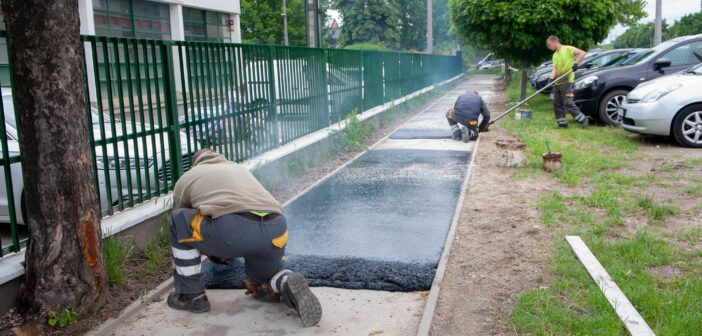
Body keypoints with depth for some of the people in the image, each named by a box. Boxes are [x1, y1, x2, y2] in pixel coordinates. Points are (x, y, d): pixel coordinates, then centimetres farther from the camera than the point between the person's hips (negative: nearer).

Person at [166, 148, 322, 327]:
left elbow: (181, 225, 42)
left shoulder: (185, 178, 31)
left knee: (178, 220, 25)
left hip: (231, 230, -4)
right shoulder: (240, 168, 40)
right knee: (263, 282, 34)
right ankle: (288, 285, -1)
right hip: (275, 230, 5)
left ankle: (191, 295, 26)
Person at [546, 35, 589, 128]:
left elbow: (582, 53, -11)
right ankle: (562, 123, 13)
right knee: (557, 104, 6)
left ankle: (583, 119, 1)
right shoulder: (555, 55, 17)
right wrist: (551, 78, -10)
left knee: (568, 103, -10)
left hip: (566, 81, -8)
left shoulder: (567, 49, -5)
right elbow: (555, 68, 7)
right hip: (557, 82, 8)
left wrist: (576, 63, -23)